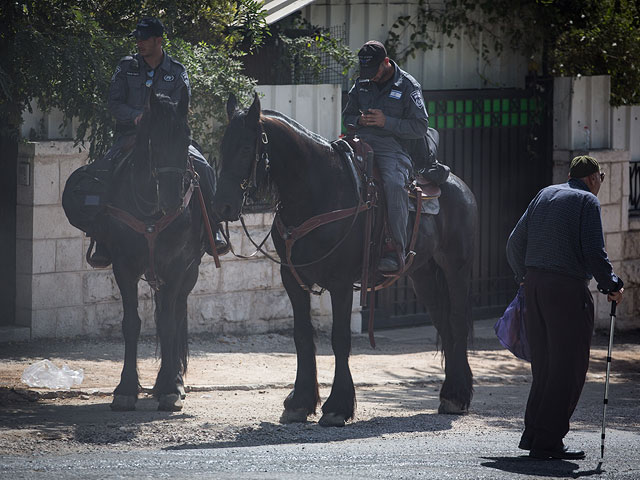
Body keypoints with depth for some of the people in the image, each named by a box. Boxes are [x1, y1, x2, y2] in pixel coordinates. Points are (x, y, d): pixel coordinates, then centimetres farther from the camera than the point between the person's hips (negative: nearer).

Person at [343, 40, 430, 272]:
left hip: (392, 147, -5)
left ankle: (397, 250, -31)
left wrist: (386, 122, -14)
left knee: (394, 184, -33)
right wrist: (359, 121, 1)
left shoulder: (407, 86, 1)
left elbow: (420, 127, -4)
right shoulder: (361, 85, 16)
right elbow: (347, 116, 27)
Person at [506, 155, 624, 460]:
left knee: (544, 363, 17)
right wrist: (612, 286, 0)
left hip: (534, 285, 7)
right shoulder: (587, 200, -4)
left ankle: (533, 432, 17)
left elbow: (515, 243, 16)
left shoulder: (544, 195, 16)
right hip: (568, 288, -7)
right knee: (569, 367, -2)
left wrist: (524, 276, 31)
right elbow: (594, 252, -13)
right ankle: (547, 441, -6)